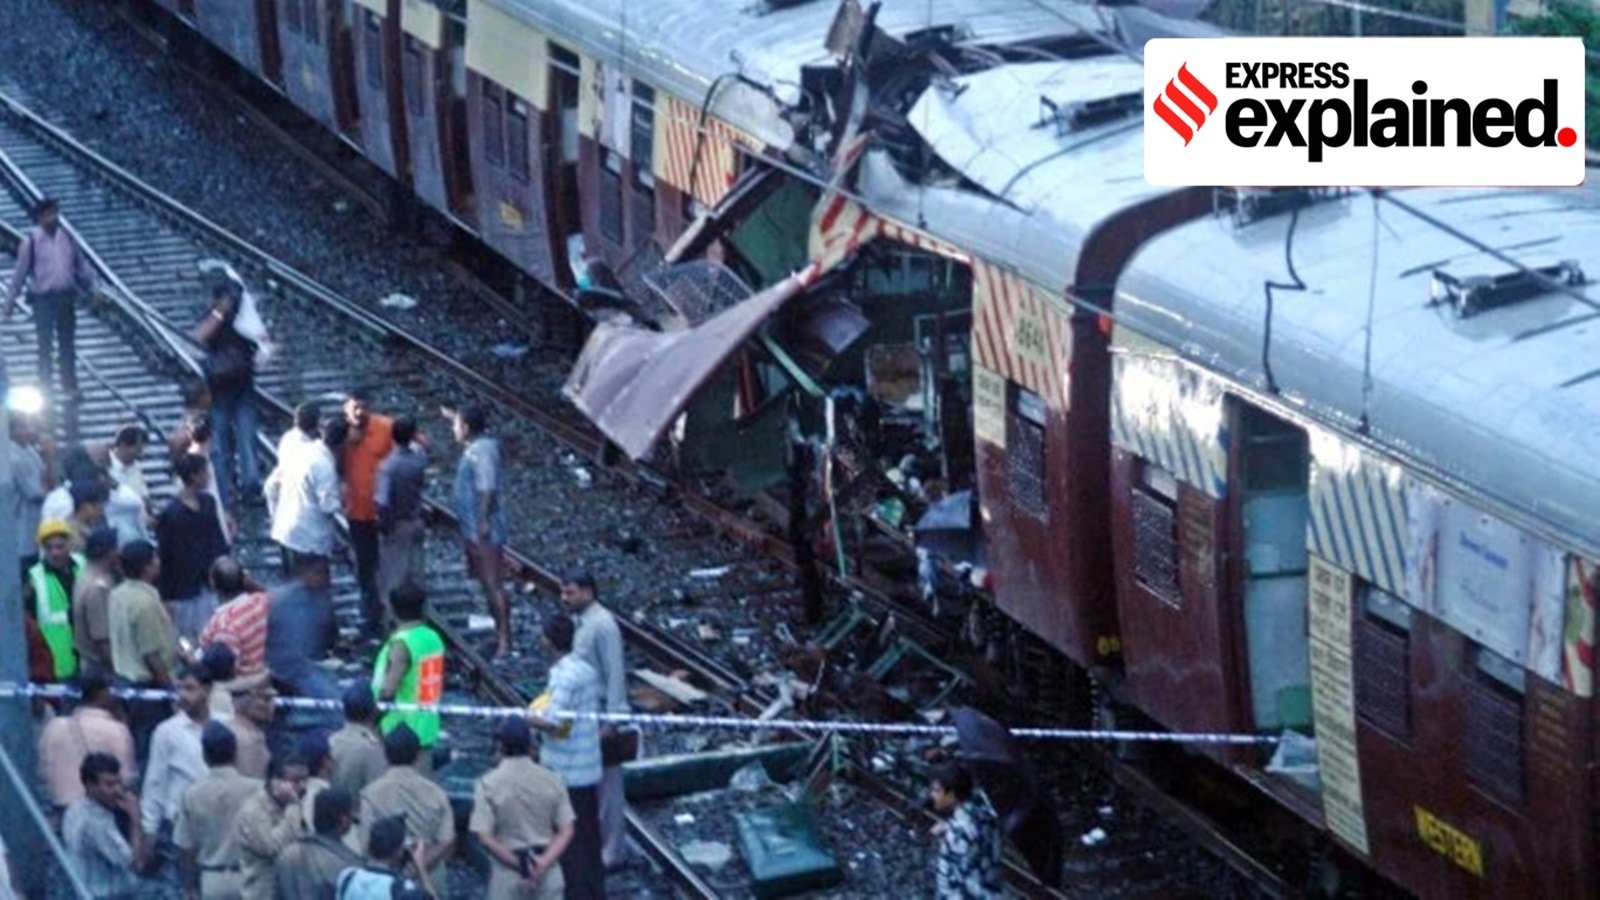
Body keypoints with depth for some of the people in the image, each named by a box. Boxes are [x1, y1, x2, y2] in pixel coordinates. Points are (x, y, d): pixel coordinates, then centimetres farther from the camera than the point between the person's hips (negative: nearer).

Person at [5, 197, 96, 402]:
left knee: (68, 344, 8)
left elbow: (82, 265, 14)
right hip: (43, 298, -4)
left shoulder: (66, 238, 7)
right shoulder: (32, 240, -5)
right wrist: (10, 301, 0)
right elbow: (20, 272, -2)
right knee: (45, 343, 1)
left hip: (66, 297, 4)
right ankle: (45, 385, 9)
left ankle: (70, 386, 16)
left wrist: (92, 288, 9)